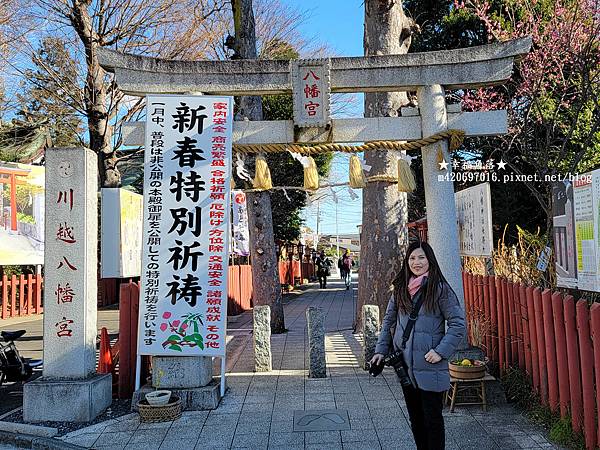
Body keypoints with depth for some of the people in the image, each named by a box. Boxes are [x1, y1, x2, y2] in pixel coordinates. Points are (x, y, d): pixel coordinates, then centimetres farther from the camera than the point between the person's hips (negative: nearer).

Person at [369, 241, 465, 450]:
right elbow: (389, 320, 13)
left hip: (430, 366, -5)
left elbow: (458, 323, -10)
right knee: (415, 417, 18)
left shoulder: (440, 288, -9)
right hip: (405, 365, 5)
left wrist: (441, 351, -17)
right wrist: (381, 350, 5)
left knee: (432, 418, 6)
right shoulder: (400, 288, 6)